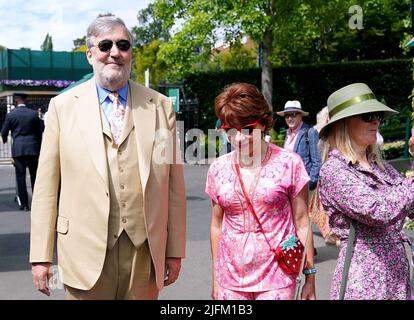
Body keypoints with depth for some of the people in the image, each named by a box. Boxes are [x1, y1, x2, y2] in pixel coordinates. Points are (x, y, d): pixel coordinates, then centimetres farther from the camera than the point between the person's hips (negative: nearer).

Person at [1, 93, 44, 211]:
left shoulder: (11, 115, -3)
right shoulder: (34, 114, 0)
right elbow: (40, 131, 6)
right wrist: (38, 146, 20)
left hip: (18, 149, -1)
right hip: (33, 148, 2)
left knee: (20, 176, 3)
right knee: (34, 176, 10)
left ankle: (24, 204, 3)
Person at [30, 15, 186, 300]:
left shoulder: (161, 106, 4)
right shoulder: (63, 106, 3)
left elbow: (174, 185, 3)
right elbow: (47, 186, 1)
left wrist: (175, 251, 4)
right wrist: (41, 256, -1)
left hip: (145, 250, 1)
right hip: (86, 252, 0)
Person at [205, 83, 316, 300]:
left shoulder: (288, 163, -6)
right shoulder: (218, 169, 1)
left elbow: (301, 223, -2)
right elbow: (217, 225, 9)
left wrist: (310, 278, -2)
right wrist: (215, 278, 11)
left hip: (276, 281, -2)